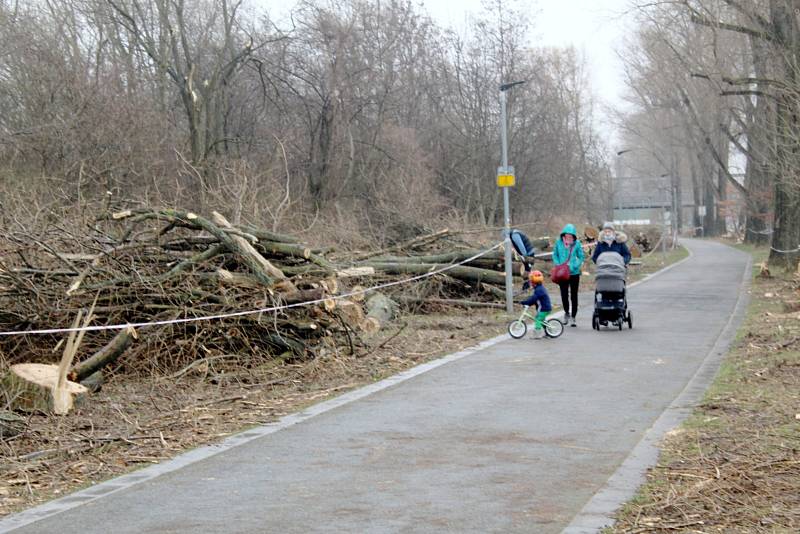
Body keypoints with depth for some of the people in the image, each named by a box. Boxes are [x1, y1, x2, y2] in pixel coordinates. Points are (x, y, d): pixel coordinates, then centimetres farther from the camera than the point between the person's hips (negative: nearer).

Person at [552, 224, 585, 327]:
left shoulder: (577, 243, -4)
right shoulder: (559, 242, 0)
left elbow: (581, 257, 1)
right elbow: (555, 255, 9)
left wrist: (575, 266, -13)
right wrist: (558, 265, -6)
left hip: (574, 272, -1)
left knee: (574, 295, 1)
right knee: (564, 294, 6)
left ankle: (573, 317, 8)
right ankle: (566, 312, 32)